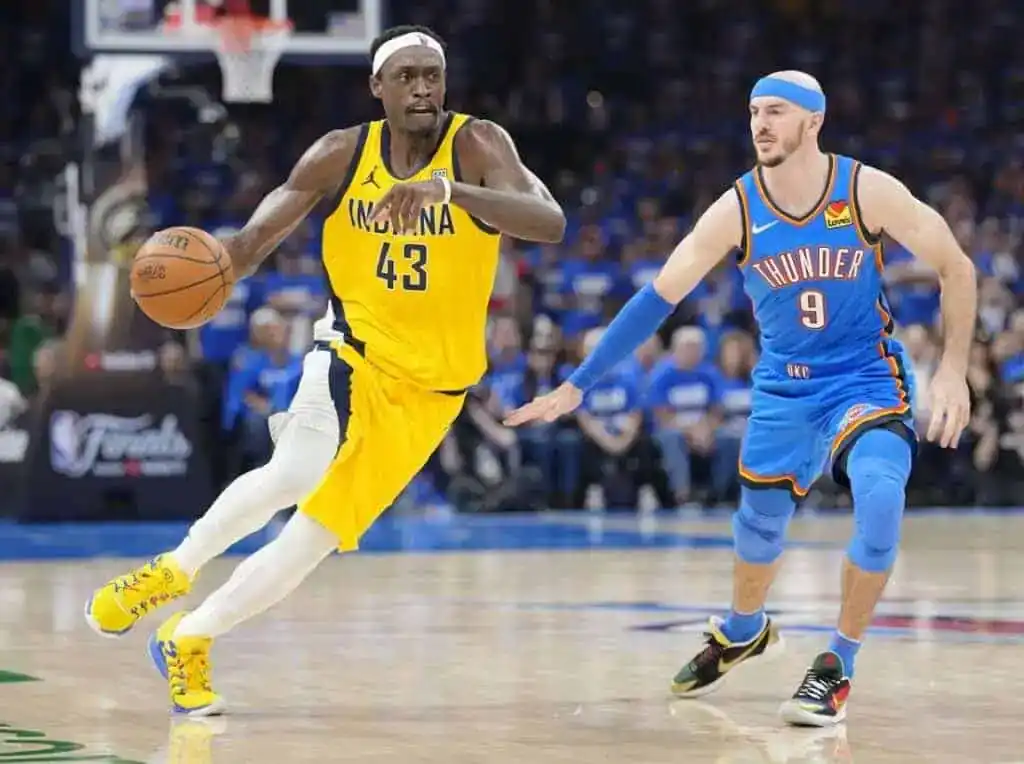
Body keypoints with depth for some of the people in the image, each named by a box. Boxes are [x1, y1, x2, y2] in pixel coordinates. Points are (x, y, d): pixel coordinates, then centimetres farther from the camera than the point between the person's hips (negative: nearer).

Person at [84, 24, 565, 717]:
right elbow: (255, 241, -4)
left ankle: (189, 641, 19)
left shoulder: (477, 146, -13)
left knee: (315, 538, 0)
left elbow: (551, 223, -30)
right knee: (292, 477, -31)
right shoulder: (343, 154, -6)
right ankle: (175, 570, -7)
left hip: (428, 388, 0)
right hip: (353, 350, 0)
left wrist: (449, 188, -44)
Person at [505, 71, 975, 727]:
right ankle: (742, 632, 49)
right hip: (784, 386, 3)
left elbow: (957, 269, -8)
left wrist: (952, 372, -14)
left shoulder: (868, 191, -18)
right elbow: (658, 298, -8)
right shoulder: (735, 212, -13)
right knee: (760, 517, 15)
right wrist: (577, 386, -10)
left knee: (879, 498, -28)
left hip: (867, 376, -3)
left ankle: (838, 667, -11)